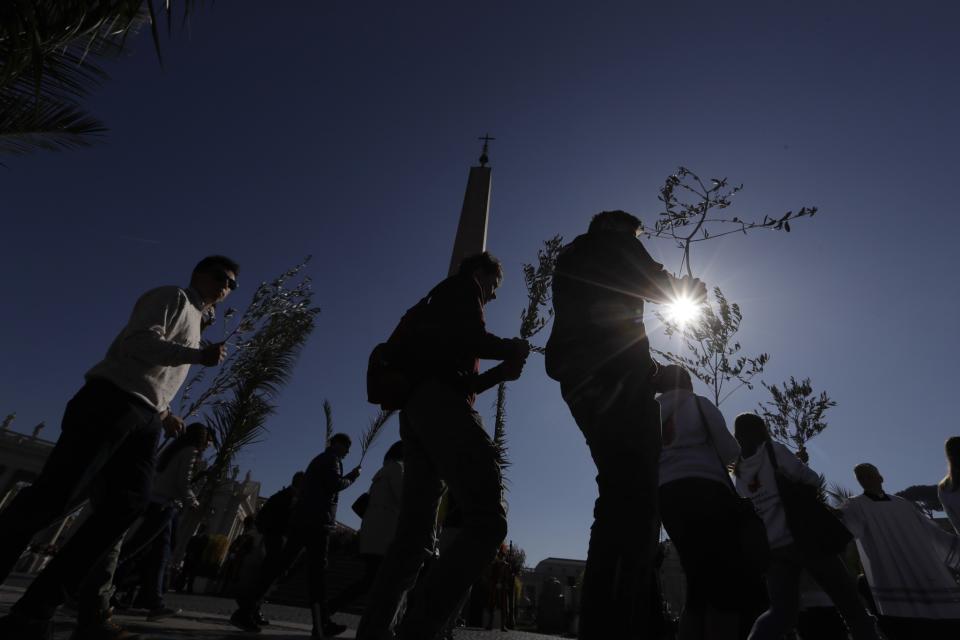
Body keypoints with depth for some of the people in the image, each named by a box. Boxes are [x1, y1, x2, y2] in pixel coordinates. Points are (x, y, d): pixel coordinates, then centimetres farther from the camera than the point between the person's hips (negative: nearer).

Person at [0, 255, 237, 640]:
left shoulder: (195, 321, 29)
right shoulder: (173, 297, 5)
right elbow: (139, 340, -12)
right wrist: (197, 355, -18)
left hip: (146, 417, 8)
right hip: (113, 399, -8)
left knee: (126, 507, -3)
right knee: (54, 495, -13)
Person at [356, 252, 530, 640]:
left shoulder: (442, 301, 38)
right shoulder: (463, 287, 12)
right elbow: (470, 339, -10)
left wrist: (500, 373, 22)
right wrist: (510, 349, 7)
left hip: (420, 405, 10)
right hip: (439, 404, -10)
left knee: (415, 532, 8)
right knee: (488, 520, -19)